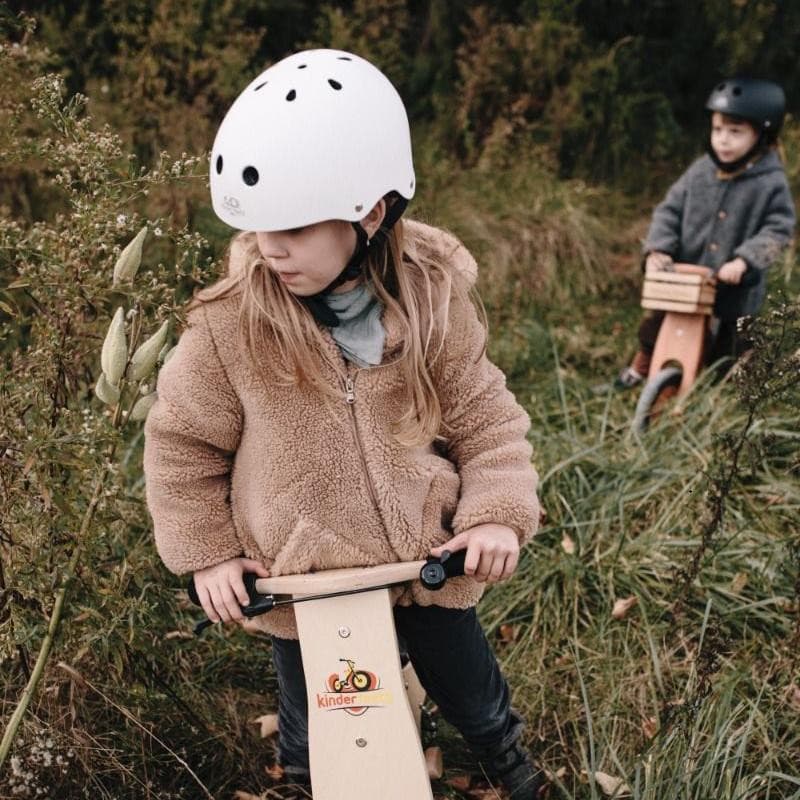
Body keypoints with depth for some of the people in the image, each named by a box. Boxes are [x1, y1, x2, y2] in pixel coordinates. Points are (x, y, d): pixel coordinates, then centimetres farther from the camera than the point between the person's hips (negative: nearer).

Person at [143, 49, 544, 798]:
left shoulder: (430, 298, -16)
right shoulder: (230, 322, -21)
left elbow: (483, 414, -5)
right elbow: (181, 441, -6)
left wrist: (498, 511, -16)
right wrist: (206, 552, -3)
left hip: (426, 560, 1)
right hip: (302, 581, -1)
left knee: (471, 692, 24)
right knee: (319, 737, 21)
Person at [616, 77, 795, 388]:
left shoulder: (771, 182, -14)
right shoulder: (700, 171, -5)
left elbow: (778, 229, -14)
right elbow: (669, 210, -1)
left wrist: (744, 260, -27)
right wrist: (658, 248, -16)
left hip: (737, 289, -3)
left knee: (730, 351, 10)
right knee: (656, 322, 14)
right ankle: (643, 362, 41)